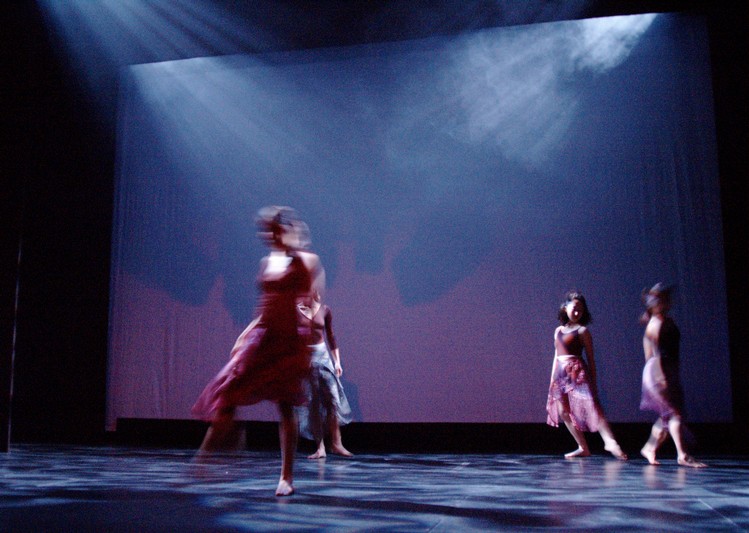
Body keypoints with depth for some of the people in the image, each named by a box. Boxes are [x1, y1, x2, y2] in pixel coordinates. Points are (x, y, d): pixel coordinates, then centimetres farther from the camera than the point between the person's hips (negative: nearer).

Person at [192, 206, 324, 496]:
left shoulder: (306, 261, -3)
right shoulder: (266, 263, 15)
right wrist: (245, 334, 18)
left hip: (289, 341, -6)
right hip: (261, 337, 6)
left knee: (285, 406, -1)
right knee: (227, 394, 1)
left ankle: (287, 477, 11)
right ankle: (205, 457, 14)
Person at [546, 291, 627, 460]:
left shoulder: (582, 331, 1)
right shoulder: (558, 330, 17)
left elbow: (591, 359, 1)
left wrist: (593, 383, -2)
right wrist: (553, 379, 17)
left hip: (577, 373, -6)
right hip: (560, 374, 6)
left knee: (590, 406, -21)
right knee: (563, 412, 3)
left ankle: (610, 441, -31)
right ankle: (583, 448, 9)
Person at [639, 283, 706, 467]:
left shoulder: (668, 322, 15)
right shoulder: (656, 323, -12)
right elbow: (654, 353, -18)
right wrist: (660, 375, -24)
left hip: (670, 372, 9)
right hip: (659, 371, -9)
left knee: (668, 414, 13)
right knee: (675, 412, -11)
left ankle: (650, 447, 23)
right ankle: (682, 455, -11)